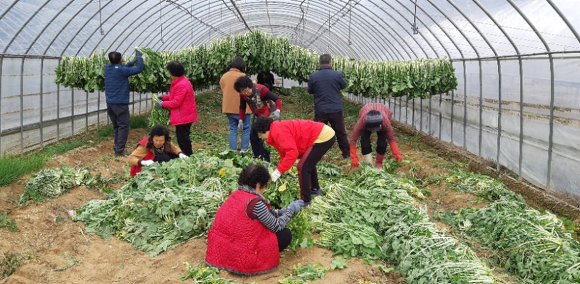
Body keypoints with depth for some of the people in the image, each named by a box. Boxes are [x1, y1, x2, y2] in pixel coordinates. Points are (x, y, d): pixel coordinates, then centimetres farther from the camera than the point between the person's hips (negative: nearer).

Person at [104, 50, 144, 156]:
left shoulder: (107, 68, 5)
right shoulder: (121, 70, -16)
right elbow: (139, 69, -11)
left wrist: (134, 61, 19)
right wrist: (139, 57, 3)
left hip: (110, 103, 7)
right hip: (120, 103, -7)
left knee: (116, 127, 17)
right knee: (123, 127, -1)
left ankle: (117, 148, 21)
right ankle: (119, 151, -4)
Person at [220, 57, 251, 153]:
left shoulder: (224, 76, 8)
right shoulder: (242, 76, -12)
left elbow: (223, 91, 13)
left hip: (228, 107, 6)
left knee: (233, 129, 13)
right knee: (246, 128, 7)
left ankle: (233, 150, 10)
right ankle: (243, 149, 3)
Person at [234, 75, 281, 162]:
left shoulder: (261, 89, -30)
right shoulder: (243, 95, -13)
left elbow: (277, 99, -31)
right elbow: (242, 107, 3)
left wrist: (277, 111, -49)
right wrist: (241, 120, -8)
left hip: (269, 115, -6)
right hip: (257, 116, 7)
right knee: (253, 136, 7)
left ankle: (265, 159, -8)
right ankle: (257, 157, 21)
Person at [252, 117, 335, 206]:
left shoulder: (278, 131, -17)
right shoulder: (277, 131, 15)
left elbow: (292, 152, -26)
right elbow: (284, 154, 19)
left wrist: (278, 171, -20)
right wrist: (277, 171, 14)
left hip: (323, 136, -11)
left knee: (303, 167, -8)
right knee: (309, 163, 30)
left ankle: (305, 201, 2)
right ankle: (315, 189, 48)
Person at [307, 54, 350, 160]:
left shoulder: (313, 76, -8)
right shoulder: (338, 74, -11)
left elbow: (310, 91, 8)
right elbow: (344, 85, 9)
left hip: (320, 111, 0)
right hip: (336, 110, 0)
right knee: (341, 133, 15)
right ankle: (347, 154, 24)